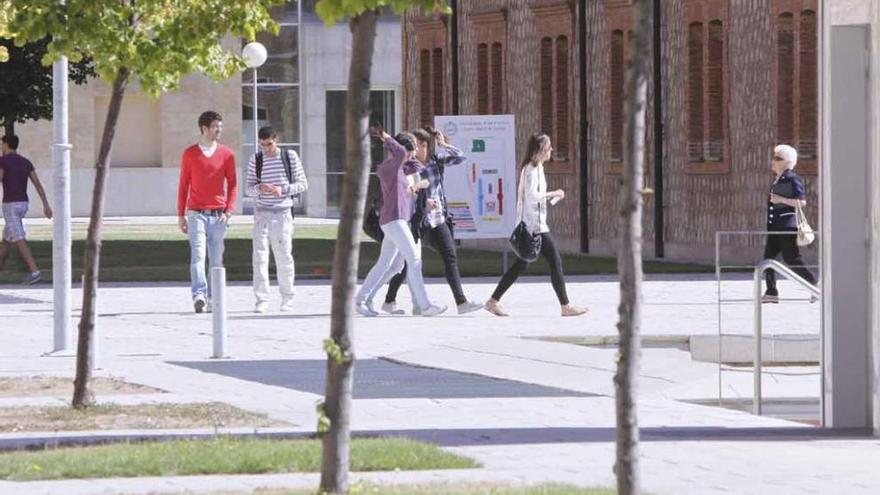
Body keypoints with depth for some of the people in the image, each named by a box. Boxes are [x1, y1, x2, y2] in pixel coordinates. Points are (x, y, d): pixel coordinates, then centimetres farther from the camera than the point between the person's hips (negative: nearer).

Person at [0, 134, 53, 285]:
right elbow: (38, 183, 3)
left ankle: (34, 272, -23)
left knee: (19, 240, -12)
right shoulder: (26, 162, 10)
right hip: (23, 205, 8)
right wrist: (46, 205, 1)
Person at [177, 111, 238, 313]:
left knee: (216, 259, 5)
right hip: (196, 214, -2)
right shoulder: (190, 154, 5)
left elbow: (232, 184, 8)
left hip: (218, 215, 2)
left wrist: (228, 211, -5)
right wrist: (181, 215, 5)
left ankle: (213, 298, 13)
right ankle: (199, 296, -25)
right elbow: (183, 185, 8)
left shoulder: (227, 154, 7)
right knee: (197, 255, -15)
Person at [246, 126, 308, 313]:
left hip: (283, 213, -1)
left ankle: (287, 298, 17)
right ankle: (262, 299, -5)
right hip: (262, 213, 1)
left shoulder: (290, 157, 0)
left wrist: (283, 189, -13)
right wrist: (260, 188, -18)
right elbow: (249, 189, 4)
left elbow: (302, 183, 3)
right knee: (260, 255, -7)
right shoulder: (255, 160, 3)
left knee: (284, 256, 3)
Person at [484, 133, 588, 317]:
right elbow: (531, 195, -23)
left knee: (521, 264, 12)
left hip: (535, 224, 11)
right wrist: (553, 194, -15)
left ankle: (493, 301, 14)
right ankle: (566, 306, -5)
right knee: (555, 261, -8)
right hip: (535, 224, -11)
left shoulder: (535, 167, 17)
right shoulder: (531, 169, -14)